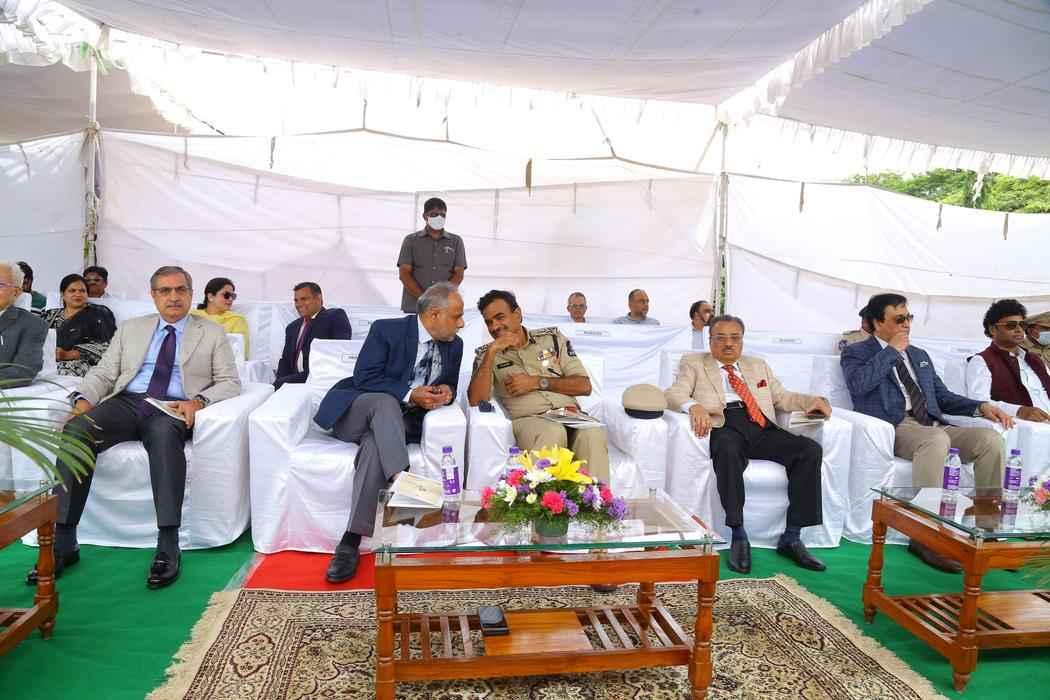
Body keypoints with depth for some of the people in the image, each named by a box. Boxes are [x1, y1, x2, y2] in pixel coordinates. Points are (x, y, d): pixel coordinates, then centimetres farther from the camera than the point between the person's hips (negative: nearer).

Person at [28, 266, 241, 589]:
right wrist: (83, 399, -5)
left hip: (172, 408, -3)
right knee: (75, 431, -28)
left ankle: (168, 546, -39)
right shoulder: (131, 328, 23)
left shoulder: (212, 334, 14)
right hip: (126, 402, 3)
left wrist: (198, 400, -13)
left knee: (164, 434, -39)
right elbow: (103, 373, 17)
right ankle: (63, 542, -21)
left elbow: (230, 383, 7)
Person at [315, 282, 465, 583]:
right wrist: (409, 395, -24)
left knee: (375, 447, -33)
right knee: (386, 402, -37)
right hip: (355, 412, -2)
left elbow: (448, 387, 16)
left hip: (399, 421, 2)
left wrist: (445, 392, -9)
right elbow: (364, 378, -15)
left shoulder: (454, 345, 7)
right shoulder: (386, 330, -9)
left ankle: (351, 542, -36)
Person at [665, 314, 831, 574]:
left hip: (761, 427, 4)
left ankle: (791, 538, -14)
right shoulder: (694, 363, 16)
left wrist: (814, 401, 5)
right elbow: (673, 394, 1)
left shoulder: (758, 366, 29)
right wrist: (694, 406, -22)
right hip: (723, 426, -4)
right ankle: (739, 536, -28)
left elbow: (782, 397, 26)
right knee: (728, 449, -39)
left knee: (811, 450, -20)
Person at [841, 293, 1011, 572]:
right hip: (894, 429, -6)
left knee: (990, 438, -19)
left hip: (933, 425, 7)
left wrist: (981, 406, 7)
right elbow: (858, 384, -15)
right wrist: (892, 350, -5)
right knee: (937, 440, -37)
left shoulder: (920, 355, 27)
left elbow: (943, 397, 26)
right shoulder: (856, 352, 7)